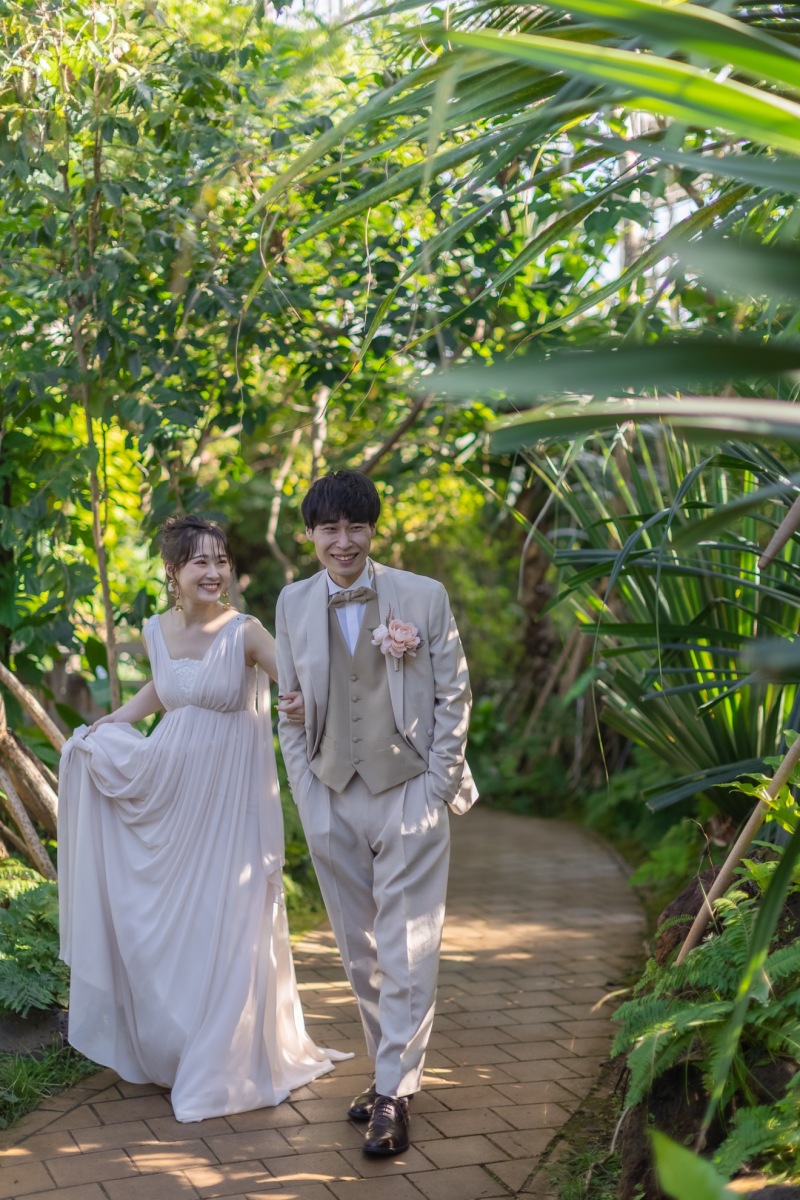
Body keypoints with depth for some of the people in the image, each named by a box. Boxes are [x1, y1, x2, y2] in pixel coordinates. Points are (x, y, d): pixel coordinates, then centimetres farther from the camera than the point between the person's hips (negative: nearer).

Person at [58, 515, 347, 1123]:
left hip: (229, 792, -5)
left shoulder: (245, 633, -14)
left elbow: (301, 682, -22)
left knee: (227, 920, 1)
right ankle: (165, 1043, 33)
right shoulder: (157, 630, 2)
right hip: (168, 785, 5)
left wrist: (303, 701, -43)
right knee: (160, 918, 13)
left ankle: (225, 1061, 18)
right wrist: (109, 722, 15)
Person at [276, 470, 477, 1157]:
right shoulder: (293, 604, 5)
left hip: (409, 796, -3)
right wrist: (309, 800, 2)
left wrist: (436, 788, -6)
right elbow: (290, 710, 9)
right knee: (360, 951, 11)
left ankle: (393, 1094, 7)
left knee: (407, 951, -2)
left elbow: (454, 696, 1)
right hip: (333, 799, 3)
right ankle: (393, 1073, 25)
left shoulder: (424, 597, -3)